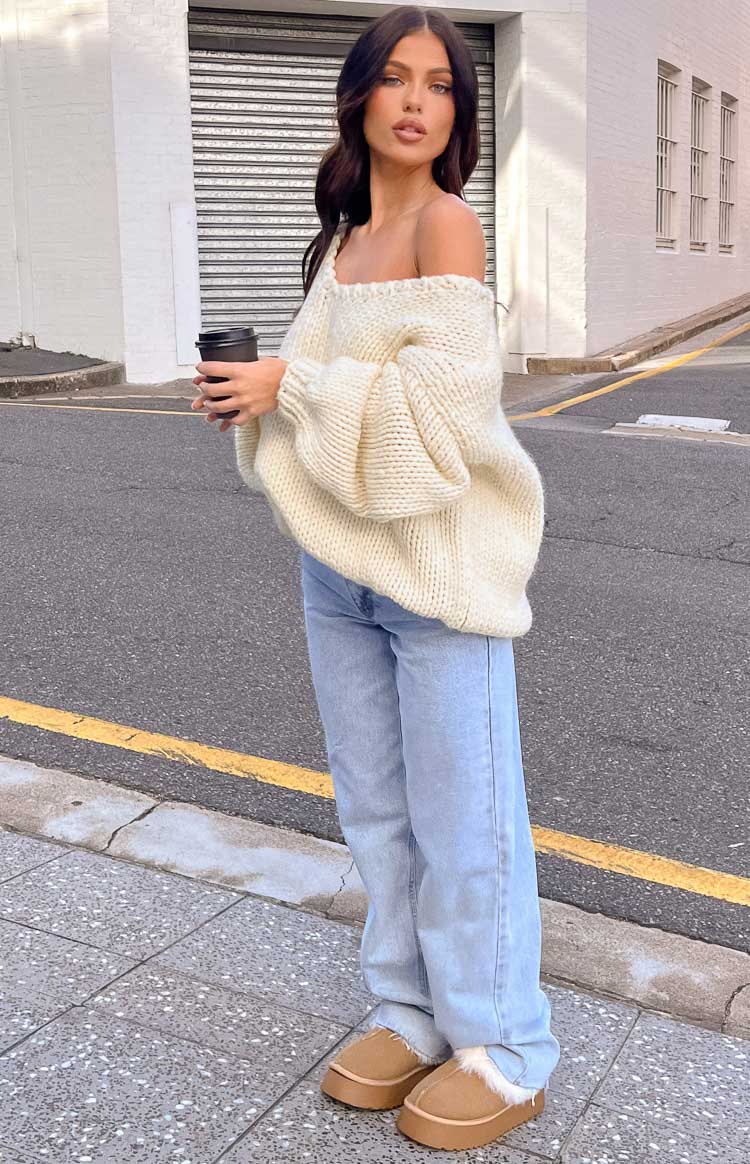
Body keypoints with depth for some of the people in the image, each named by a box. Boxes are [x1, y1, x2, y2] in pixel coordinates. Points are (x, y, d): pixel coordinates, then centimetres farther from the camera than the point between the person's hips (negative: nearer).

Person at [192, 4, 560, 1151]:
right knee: (376, 808, 15)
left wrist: (289, 383, -15)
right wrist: (254, 390, -1)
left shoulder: (447, 223, -8)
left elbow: (445, 390, -20)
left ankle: (503, 1054, 22)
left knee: (461, 817, 3)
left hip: (438, 560, -7)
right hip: (339, 562, 7)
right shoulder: (343, 239, 13)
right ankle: (414, 1014, 34)